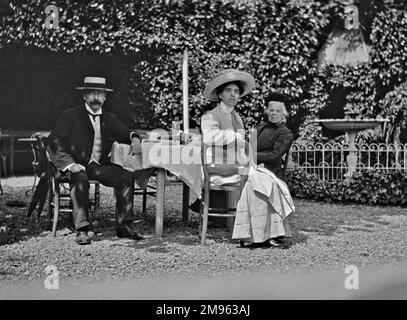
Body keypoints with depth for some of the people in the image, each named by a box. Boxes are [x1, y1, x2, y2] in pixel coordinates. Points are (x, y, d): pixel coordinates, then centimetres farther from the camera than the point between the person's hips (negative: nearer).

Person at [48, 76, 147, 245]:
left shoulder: (109, 119, 17)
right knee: (80, 179, -36)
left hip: (100, 166, 4)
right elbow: (54, 141, -7)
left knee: (126, 177, -19)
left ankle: (124, 225, -16)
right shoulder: (71, 115, 2)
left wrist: (134, 138, -18)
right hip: (77, 166, -4)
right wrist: (70, 163, -21)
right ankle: (82, 229, -34)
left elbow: (124, 134, 9)